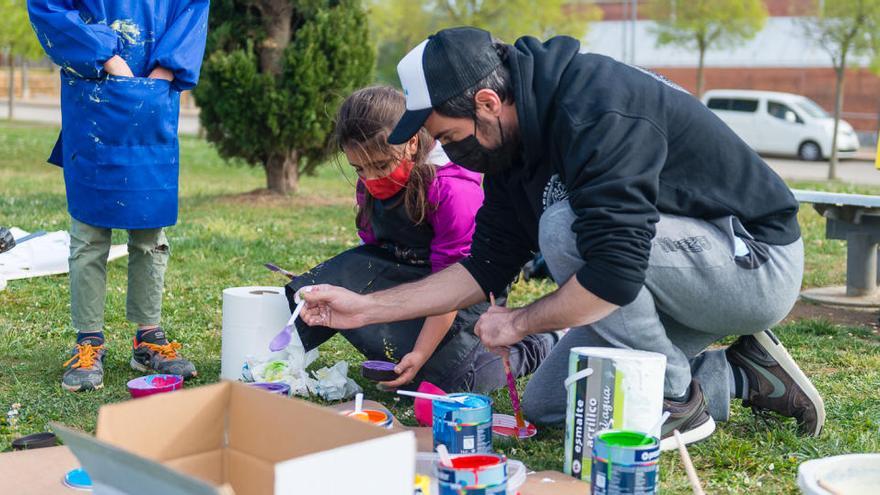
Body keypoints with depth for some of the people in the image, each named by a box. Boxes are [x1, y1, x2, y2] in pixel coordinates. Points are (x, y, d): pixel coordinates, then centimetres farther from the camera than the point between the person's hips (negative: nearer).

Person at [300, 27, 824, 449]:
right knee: (545, 405, 5)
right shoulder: (511, 143, -1)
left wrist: (518, 323, -19)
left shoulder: (598, 112, -30)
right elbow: (486, 267, 5)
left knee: (565, 225, -29)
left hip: (758, 264, -9)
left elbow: (614, 274, -36)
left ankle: (676, 402, -12)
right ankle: (738, 379, 10)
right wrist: (367, 306, -1)